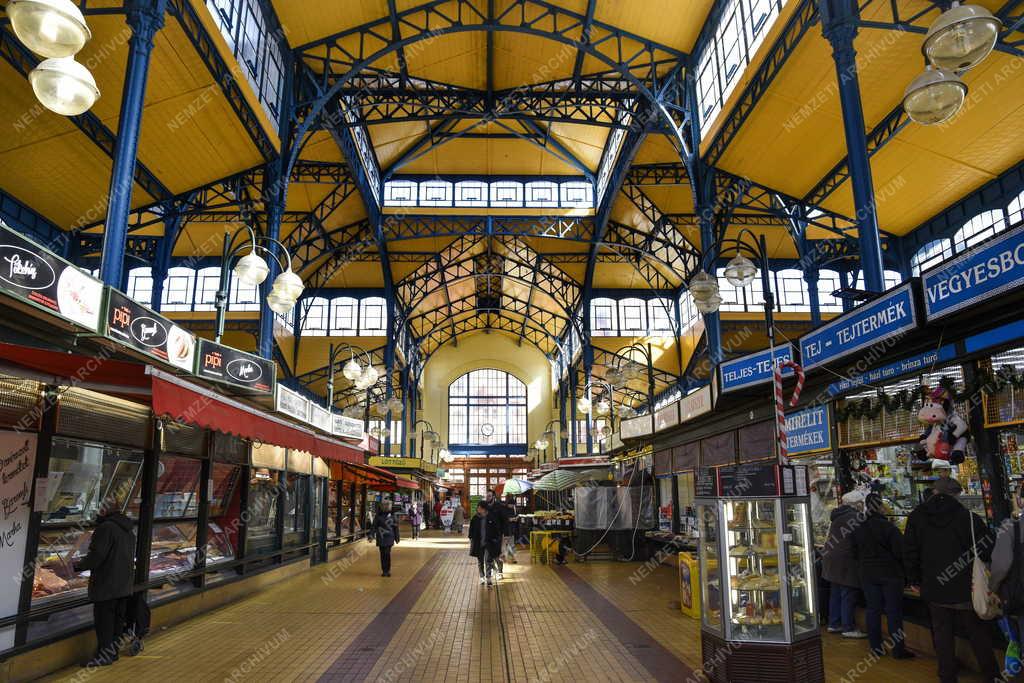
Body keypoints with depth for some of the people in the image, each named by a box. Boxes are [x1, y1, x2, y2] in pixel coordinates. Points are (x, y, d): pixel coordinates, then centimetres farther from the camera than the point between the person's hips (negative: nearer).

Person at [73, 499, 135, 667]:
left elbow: (96, 555, -19)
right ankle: (113, 651, 23)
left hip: (106, 586, -8)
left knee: (104, 621, 1)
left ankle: (104, 654, 5)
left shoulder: (106, 527, -16)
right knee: (118, 619, 15)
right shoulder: (129, 529, 13)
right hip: (124, 585, 8)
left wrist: (78, 566, -4)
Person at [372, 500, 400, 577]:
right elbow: (374, 526, 2)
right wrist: (372, 535, -6)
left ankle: (388, 570, 3)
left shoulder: (392, 515, 5)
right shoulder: (378, 515, 2)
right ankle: (384, 570, 13)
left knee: (387, 553, -7)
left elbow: (396, 527, 10)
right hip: (381, 538, 0)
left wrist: (397, 538, 11)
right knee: (382, 554, 4)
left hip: (389, 537, 0)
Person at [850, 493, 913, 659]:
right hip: (890, 573, -4)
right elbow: (900, 552, -12)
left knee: (873, 610, 10)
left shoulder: (858, 530, 3)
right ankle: (898, 650, 8)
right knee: (894, 611, 3)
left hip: (867, 575, 5)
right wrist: (904, 574, -1)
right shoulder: (889, 527, -14)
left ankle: (876, 647, 15)